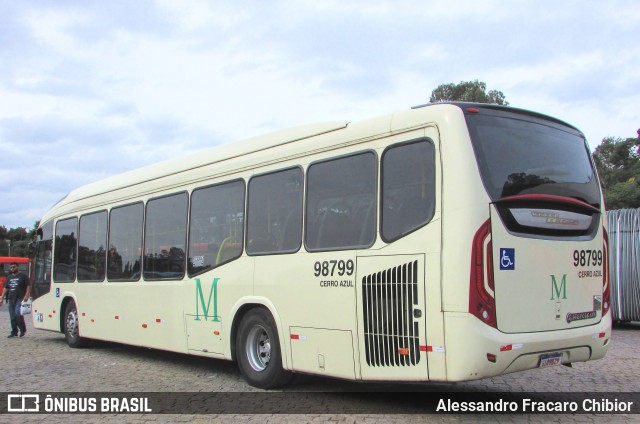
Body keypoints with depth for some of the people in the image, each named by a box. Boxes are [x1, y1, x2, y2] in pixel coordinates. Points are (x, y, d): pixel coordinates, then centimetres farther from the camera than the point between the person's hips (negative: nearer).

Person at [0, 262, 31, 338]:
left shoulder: (23, 276, 2)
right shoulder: (9, 277, 18)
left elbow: (28, 286, -3)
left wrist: (26, 295, -14)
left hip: (20, 299, -6)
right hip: (11, 299, 6)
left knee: (18, 314, -19)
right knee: (12, 316, 5)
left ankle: (23, 330, -6)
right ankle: (14, 332, 13)